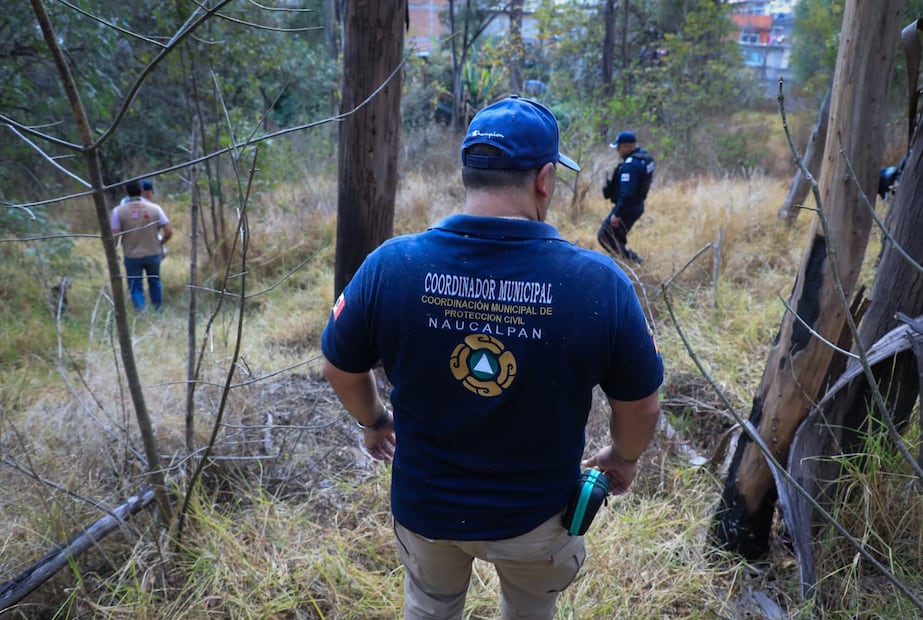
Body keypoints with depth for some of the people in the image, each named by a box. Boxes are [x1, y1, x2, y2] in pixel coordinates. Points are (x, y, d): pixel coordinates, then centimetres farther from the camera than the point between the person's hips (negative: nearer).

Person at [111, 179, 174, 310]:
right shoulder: (154, 208, -5)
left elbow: (114, 236, -10)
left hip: (131, 256, -2)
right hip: (153, 254, 2)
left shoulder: (119, 210, -8)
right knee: (155, 283, 21)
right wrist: (161, 243, 11)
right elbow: (169, 231, -7)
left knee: (136, 287, 9)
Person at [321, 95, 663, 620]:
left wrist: (373, 422, 17)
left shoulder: (390, 265, -21)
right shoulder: (600, 282, -24)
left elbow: (341, 370, -5)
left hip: (424, 505, 1)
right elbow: (641, 407, -10)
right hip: (535, 514, 0)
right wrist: (624, 457, 12)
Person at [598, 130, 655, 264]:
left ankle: (630, 259, -6)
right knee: (617, 237, 22)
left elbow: (626, 193, -31)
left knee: (605, 235, -3)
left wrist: (617, 214, -27)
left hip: (627, 208, -10)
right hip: (637, 206, 10)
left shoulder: (630, 165, -26)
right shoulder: (645, 157, 6)